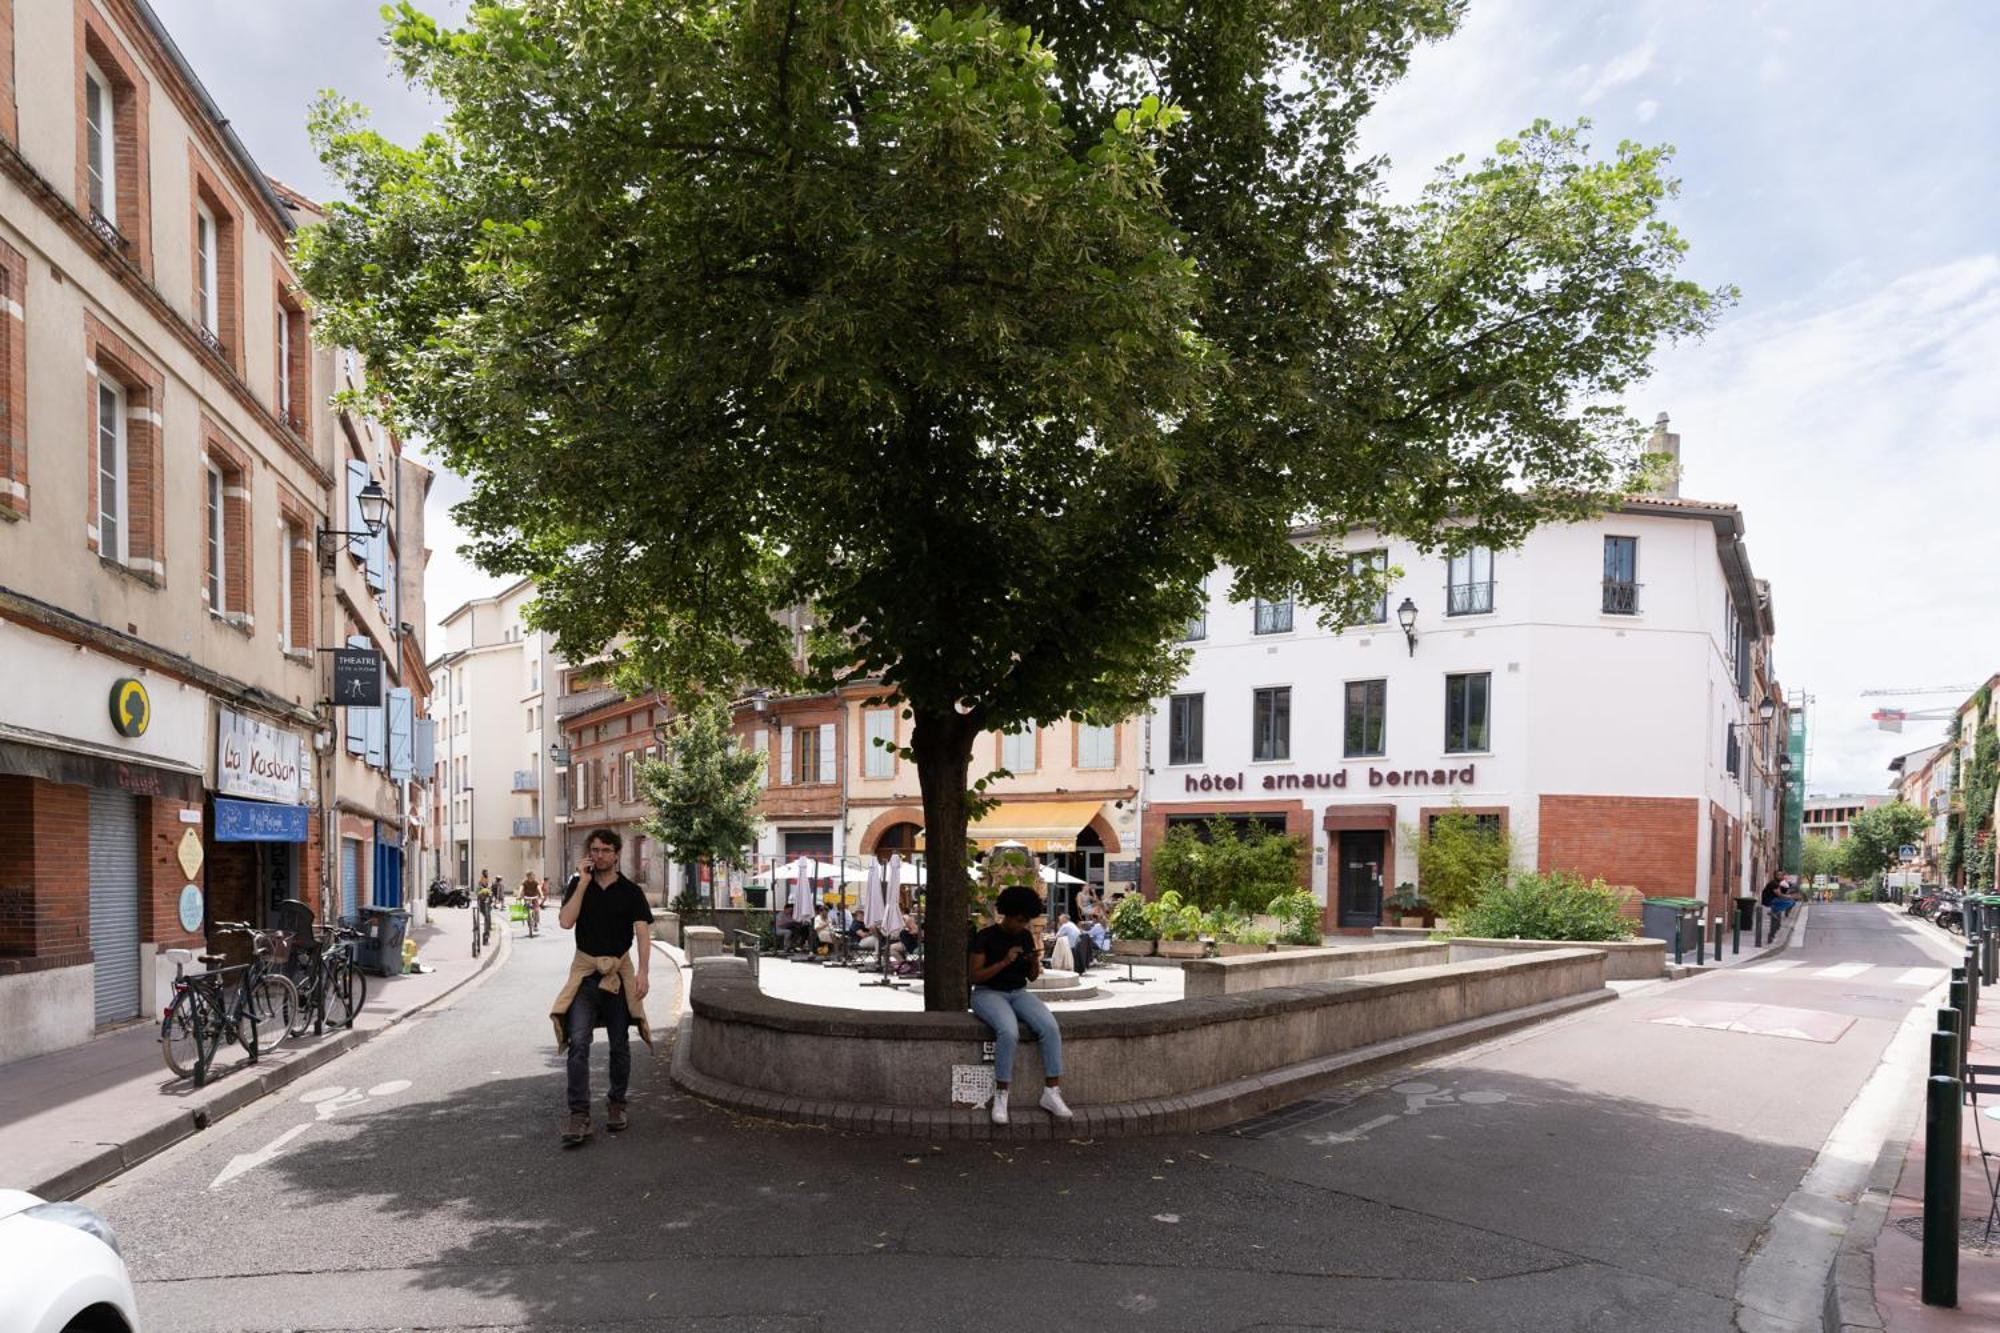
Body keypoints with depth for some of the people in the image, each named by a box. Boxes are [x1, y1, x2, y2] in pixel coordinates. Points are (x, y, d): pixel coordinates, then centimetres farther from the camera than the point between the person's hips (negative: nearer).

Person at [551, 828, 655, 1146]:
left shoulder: (631, 891, 0)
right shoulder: (577, 885, 5)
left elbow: (642, 933, -8)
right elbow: (565, 921, -10)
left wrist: (643, 972, -21)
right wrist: (583, 883, -11)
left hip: (618, 972, 0)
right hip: (585, 971, 0)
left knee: (619, 1045, 8)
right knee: (578, 1043, -13)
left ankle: (616, 1104, 24)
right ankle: (579, 1114, -12)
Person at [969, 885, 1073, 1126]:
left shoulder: (1026, 937, 9)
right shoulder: (986, 937, -7)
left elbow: (1032, 977, 15)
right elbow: (975, 976, -11)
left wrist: (1035, 963, -8)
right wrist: (1004, 962, -22)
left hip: (1018, 993, 5)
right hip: (988, 993, -5)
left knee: (1051, 1028, -25)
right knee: (1009, 1032, -37)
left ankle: (1052, 1092, -21)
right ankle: (1000, 1096, -24)